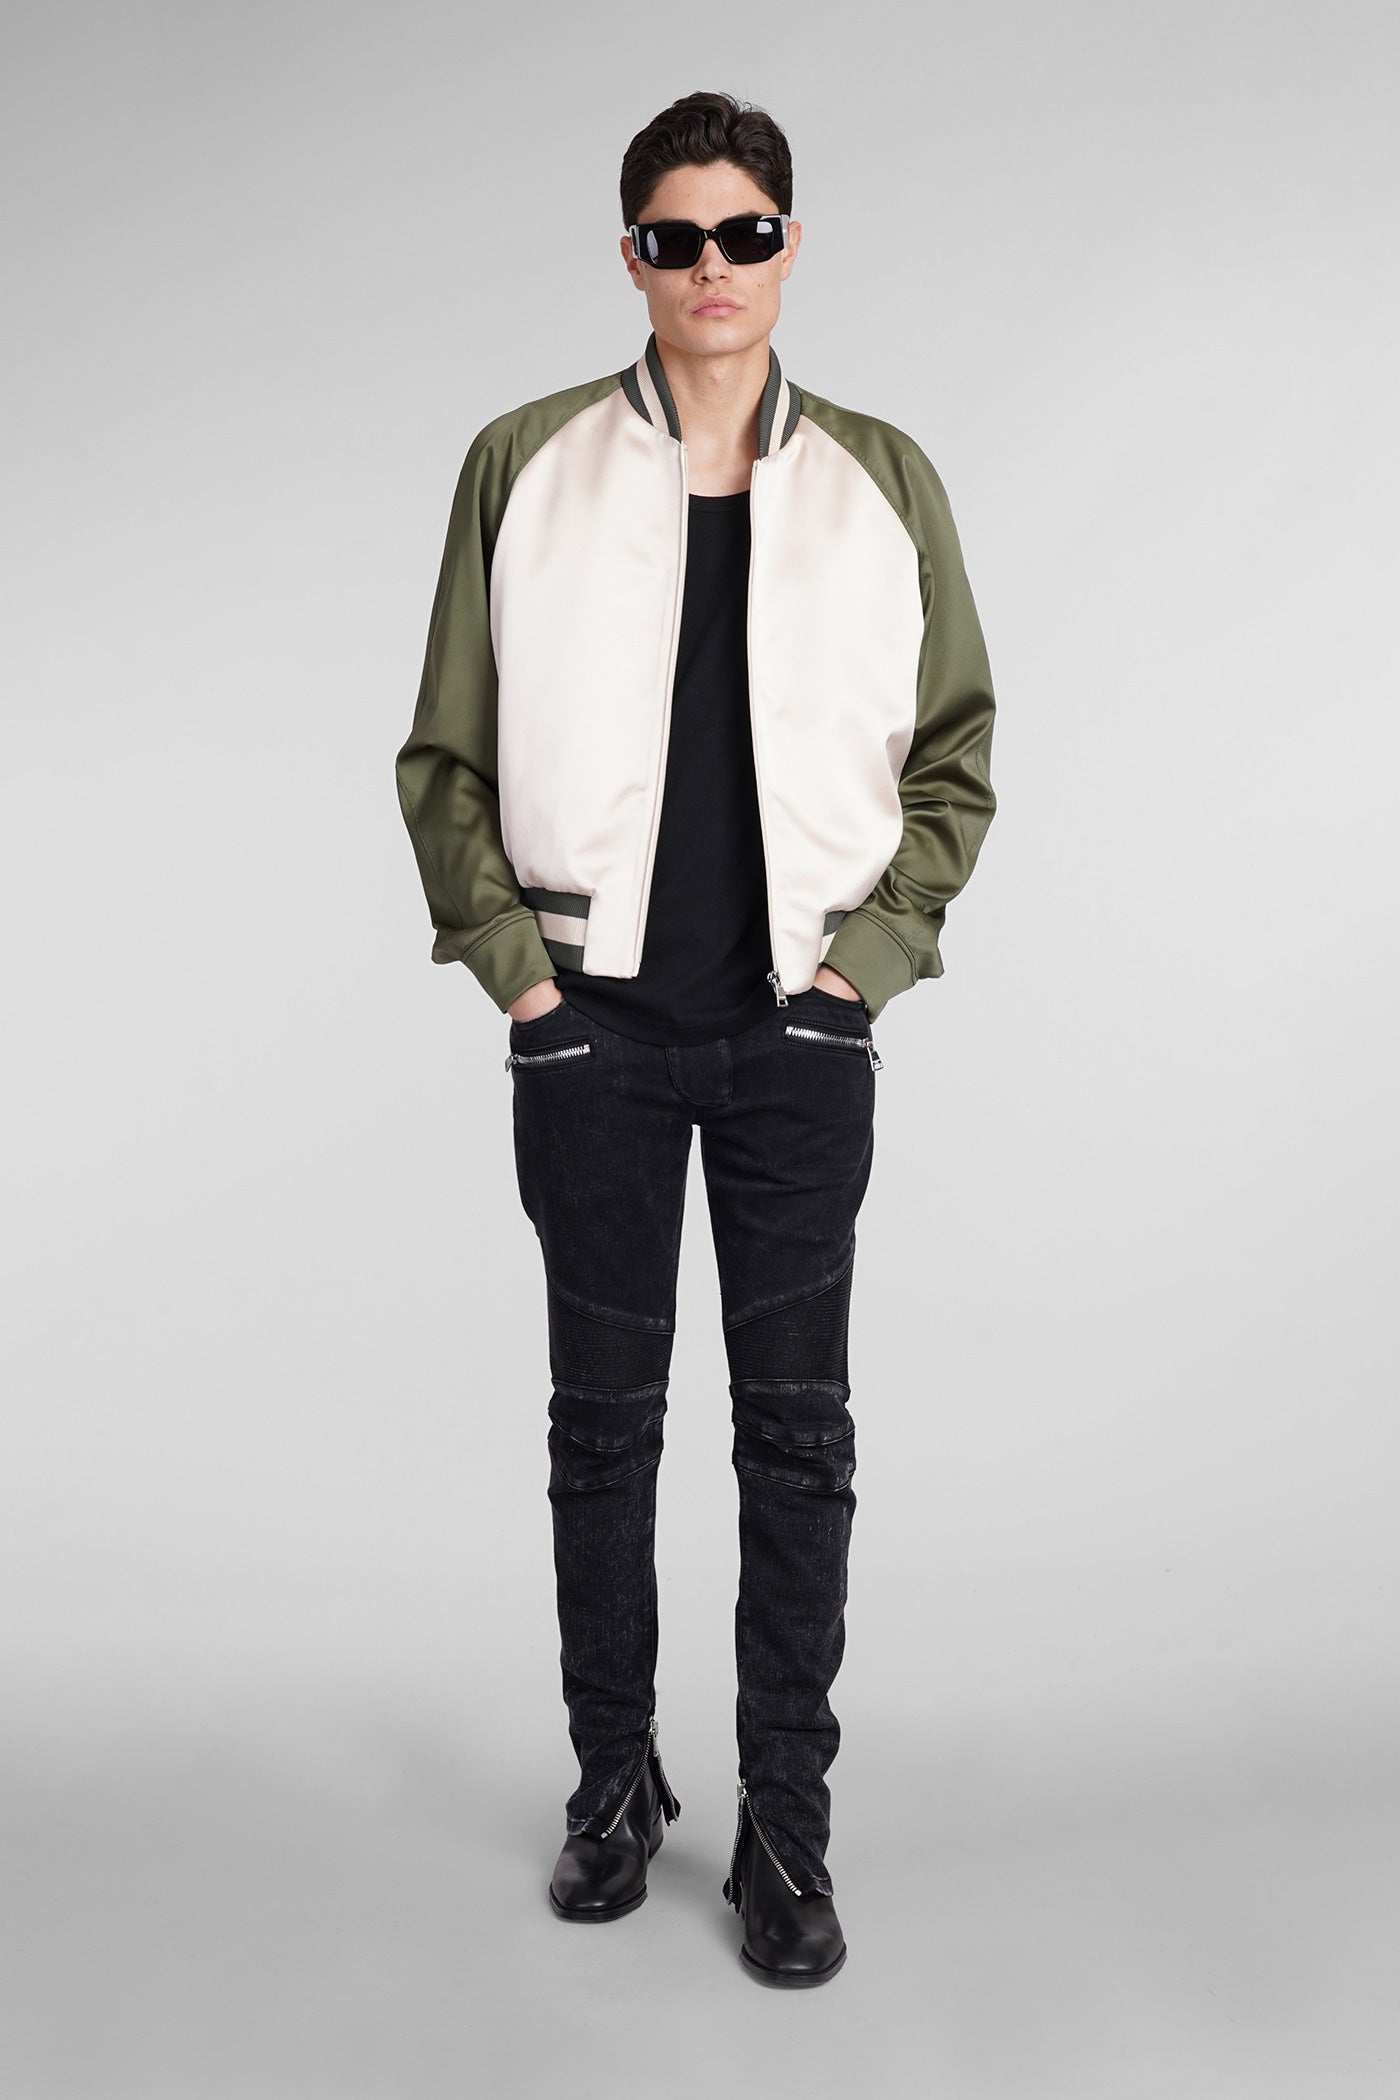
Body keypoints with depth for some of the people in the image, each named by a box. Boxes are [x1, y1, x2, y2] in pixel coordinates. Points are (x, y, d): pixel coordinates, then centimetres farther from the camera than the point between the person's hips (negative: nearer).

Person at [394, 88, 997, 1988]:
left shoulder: (882, 478, 5)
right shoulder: (526, 466, 3)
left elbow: (954, 749, 8)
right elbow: (447, 752, 6)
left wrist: (868, 956, -2)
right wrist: (510, 961, -3)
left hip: (799, 1016, 0)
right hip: (594, 1014, 0)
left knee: (798, 1428, 4)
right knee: (604, 1416, 9)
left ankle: (788, 1823, 16)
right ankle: (615, 1781, 26)